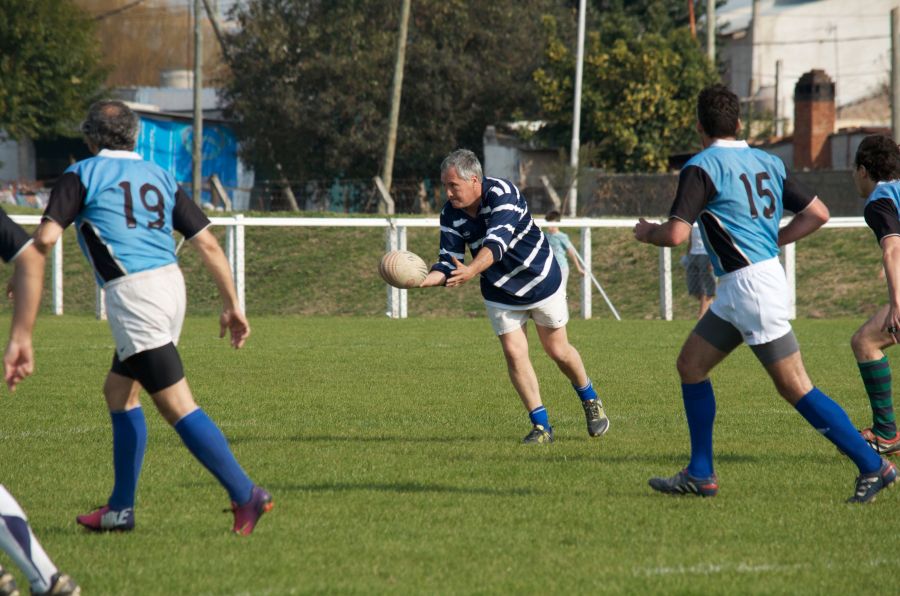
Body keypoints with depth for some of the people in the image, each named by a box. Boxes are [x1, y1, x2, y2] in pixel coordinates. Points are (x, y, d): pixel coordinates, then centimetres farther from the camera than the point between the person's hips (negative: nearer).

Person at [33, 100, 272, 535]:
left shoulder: (83, 174, 2)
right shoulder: (158, 176, 18)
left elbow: (46, 237, -9)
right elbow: (208, 243, 13)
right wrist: (232, 305, 17)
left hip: (133, 294, -7)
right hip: (170, 283, 7)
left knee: (177, 406, -10)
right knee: (118, 390, 20)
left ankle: (245, 494, -18)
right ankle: (121, 508, 22)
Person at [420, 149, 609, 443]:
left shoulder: (502, 193, -30)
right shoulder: (450, 215, -14)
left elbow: (498, 241, -45)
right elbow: (449, 264, -12)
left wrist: (471, 271, -62)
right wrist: (423, 278, -34)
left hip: (542, 281, -4)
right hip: (501, 294, 4)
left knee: (558, 351, 7)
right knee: (514, 353, -8)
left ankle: (590, 400, 34)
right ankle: (541, 426, 2)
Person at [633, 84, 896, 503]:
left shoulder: (702, 167, -11)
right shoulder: (766, 162, 11)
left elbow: (676, 234, -19)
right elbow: (818, 213, 11)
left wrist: (647, 232, 4)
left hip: (751, 283, -9)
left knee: (795, 387, -7)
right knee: (690, 365, 15)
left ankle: (872, 466, -6)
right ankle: (700, 475, 15)